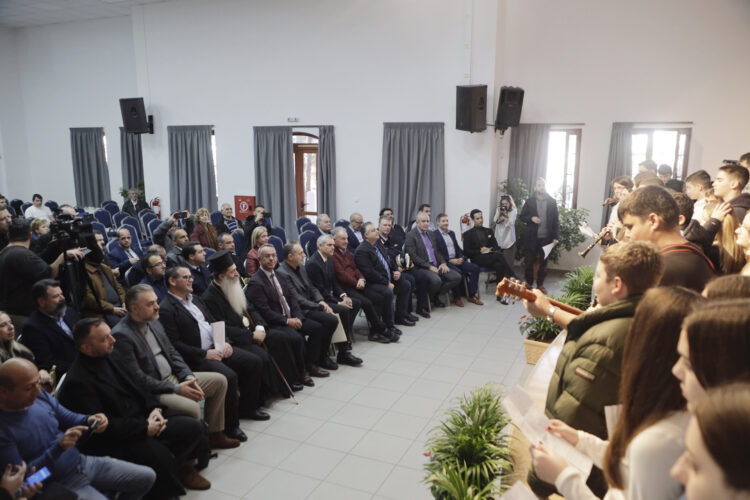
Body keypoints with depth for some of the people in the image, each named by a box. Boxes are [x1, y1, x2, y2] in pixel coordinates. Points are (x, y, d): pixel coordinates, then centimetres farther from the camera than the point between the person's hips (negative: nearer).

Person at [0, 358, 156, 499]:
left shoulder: (40, 396, -4)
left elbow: (71, 419, 8)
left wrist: (89, 421, -15)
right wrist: (58, 448, -32)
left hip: (83, 462, 7)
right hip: (59, 485, -6)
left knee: (147, 476, 6)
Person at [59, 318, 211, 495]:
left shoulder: (111, 356, 6)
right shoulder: (77, 382, -19)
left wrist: (154, 408, -2)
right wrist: (144, 428, -18)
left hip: (141, 419, 8)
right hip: (114, 440, -8)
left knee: (193, 427, -8)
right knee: (160, 456, -31)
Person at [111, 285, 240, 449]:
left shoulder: (154, 323, 8)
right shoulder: (121, 335, -19)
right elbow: (137, 379, -21)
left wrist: (188, 377, -4)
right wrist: (177, 389, -19)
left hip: (173, 377, 9)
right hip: (152, 392, -9)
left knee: (219, 381, 5)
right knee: (191, 407, -31)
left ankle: (214, 434, 16)